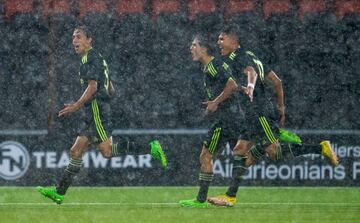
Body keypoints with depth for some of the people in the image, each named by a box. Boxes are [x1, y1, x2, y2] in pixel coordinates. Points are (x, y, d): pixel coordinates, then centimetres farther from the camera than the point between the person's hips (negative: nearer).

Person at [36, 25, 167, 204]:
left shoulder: (91, 58, -7)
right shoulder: (96, 59, 23)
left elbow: (92, 87, -18)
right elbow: (111, 91, 25)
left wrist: (76, 106, -19)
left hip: (96, 109, -10)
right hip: (92, 114, 10)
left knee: (107, 151, -17)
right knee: (76, 151, 6)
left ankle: (151, 148, -16)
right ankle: (59, 192, 4)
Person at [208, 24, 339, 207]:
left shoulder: (238, 56, -6)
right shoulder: (250, 57, 22)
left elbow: (251, 72, -30)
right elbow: (276, 81, 22)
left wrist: (250, 87, -50)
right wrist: (281, 107, 26)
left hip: (259, 113, -10)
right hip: (252, 116, 10)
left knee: (274, 152, -11)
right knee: (239, 152, 6)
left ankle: (321, 148, -8)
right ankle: (230, 196, 3)